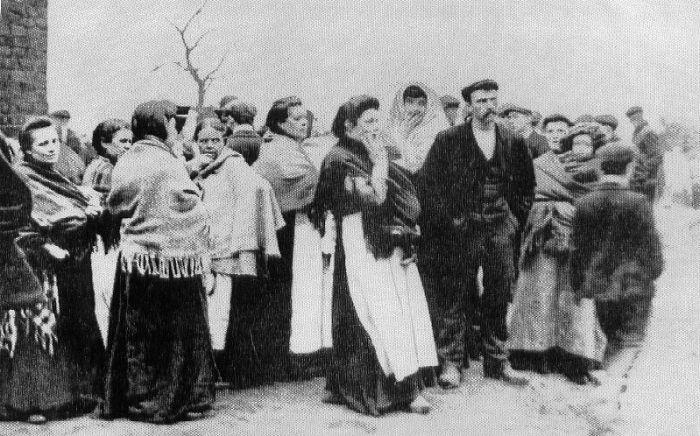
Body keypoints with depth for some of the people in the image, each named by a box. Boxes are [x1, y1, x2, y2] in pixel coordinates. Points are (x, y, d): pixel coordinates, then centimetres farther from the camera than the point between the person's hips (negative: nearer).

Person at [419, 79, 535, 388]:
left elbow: (527, 185, 19)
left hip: (501, 226, 3)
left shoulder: (513, 142, 9)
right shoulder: (448, 141, -2)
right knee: (454, 296, -2)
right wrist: (448, 219, -7)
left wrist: (517, 217, 9)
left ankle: (497, 362, 18)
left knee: (499, 296, 8)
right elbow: (428, 183, -3)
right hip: (462, 227, -3)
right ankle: (450, 363, 6)